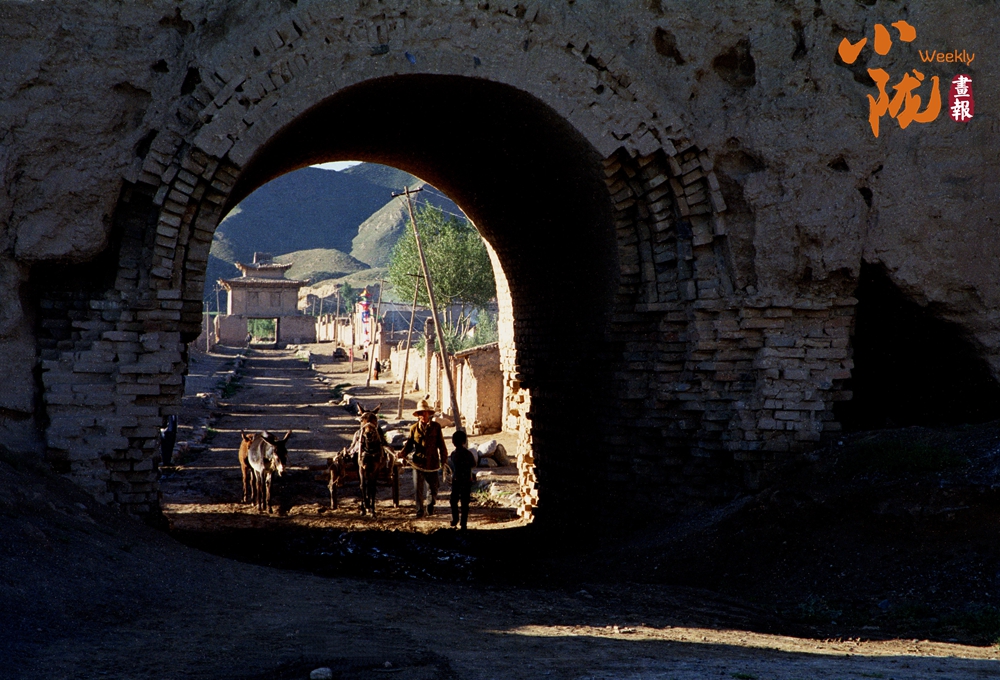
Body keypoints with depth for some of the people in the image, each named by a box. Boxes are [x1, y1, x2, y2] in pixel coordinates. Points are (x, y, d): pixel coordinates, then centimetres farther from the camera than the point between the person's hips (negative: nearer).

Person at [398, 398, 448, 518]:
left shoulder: (436, 427, 2)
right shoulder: (414, 428, 4)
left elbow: (441, 445, 5)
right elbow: (409, 444, 6)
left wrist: (443, 460, 3)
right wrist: (402, 453, -13)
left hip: (432, 463, 0)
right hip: (418, 463, 0)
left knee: (433, 489, 7)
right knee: (418, 489, 0)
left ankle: (431, 505, 34)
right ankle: (420, 510, 14)